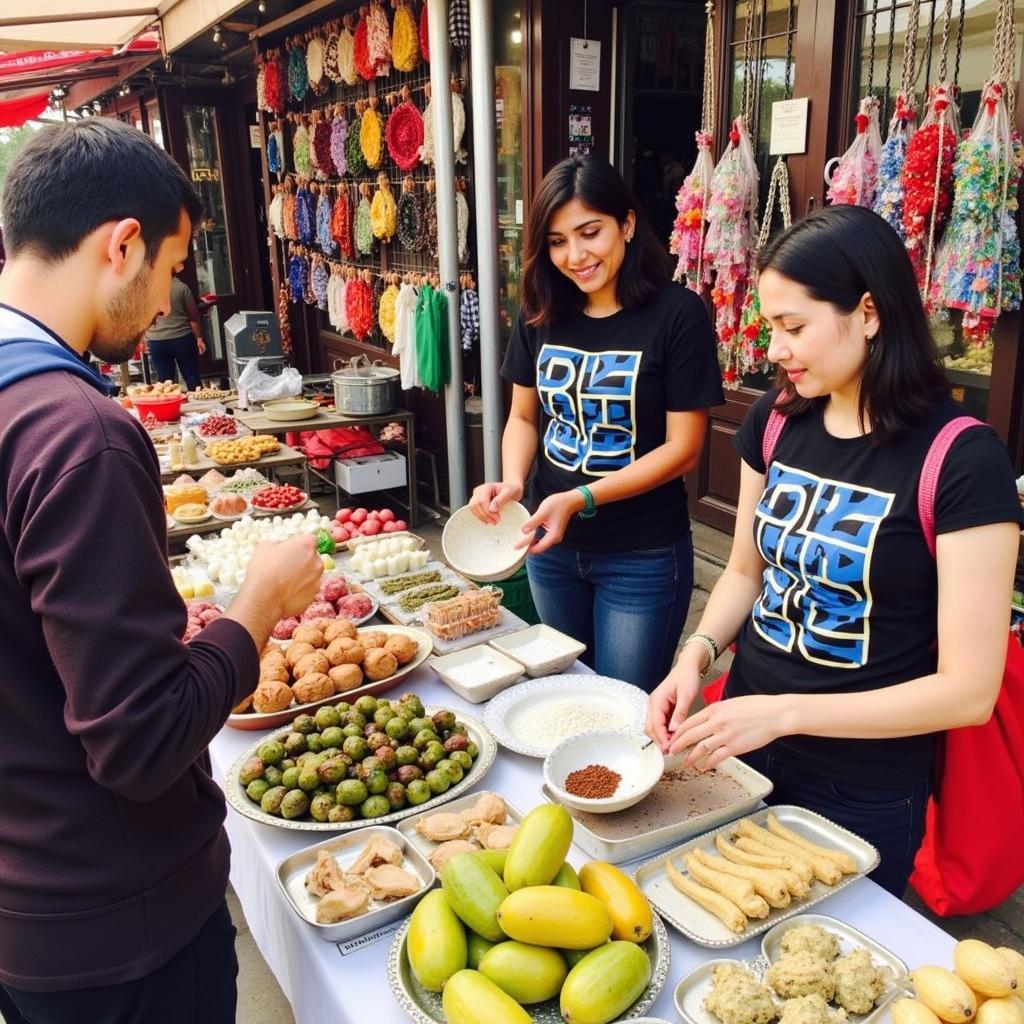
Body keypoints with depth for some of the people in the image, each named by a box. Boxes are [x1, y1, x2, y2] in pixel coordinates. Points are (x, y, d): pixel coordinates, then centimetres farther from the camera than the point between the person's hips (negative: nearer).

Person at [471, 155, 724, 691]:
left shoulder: (677, 314, -15)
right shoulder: (540, 314, 0)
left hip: (642, 559, -5)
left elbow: (682, 448, -15)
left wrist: (579, 498, -23)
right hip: (551, 548, 5)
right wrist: (513, 481, -11)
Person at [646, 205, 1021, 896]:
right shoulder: (776, 422, -3)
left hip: (864, 790, -4)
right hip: (742, 745, 5)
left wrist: (784, 713, -25)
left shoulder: (962, 459, -20)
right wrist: (698, 654, -9)